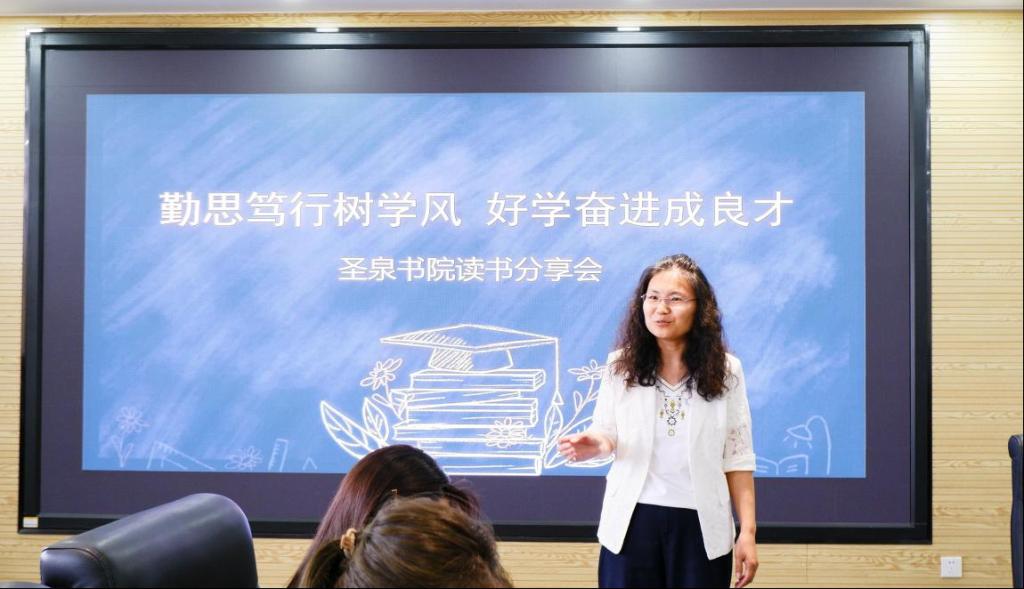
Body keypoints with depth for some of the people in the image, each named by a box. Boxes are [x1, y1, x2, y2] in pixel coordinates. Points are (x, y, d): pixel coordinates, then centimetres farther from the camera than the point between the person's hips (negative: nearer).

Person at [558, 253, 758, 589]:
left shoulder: (724, 371, -2)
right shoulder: (621, 365, 0)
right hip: (632, 521, 1)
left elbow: (737, 457, 0)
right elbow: (606, 433, 5)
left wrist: (748, 531, -3)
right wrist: (594, 444, -20)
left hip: (700, 524, 0)